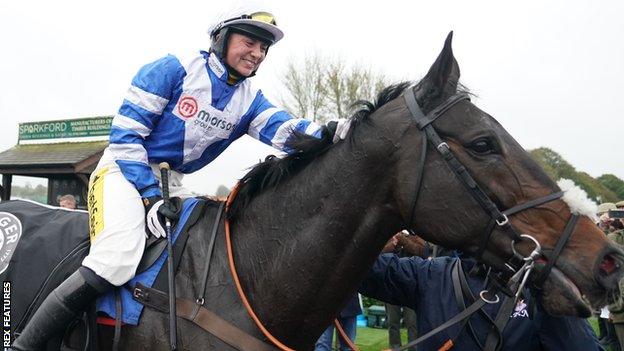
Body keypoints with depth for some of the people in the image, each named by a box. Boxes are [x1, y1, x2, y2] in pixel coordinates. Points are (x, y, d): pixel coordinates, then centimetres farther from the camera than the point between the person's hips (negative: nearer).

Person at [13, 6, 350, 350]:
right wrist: (149, 195, -22)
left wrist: (333, 132, -34)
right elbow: (126, 133, -14)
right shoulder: (175, 69, -11)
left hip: (171, 183, 7)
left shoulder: (249, 99, 5)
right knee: (114, 260, -29)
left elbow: (287, 130, -13)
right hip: (124, 171, -7)